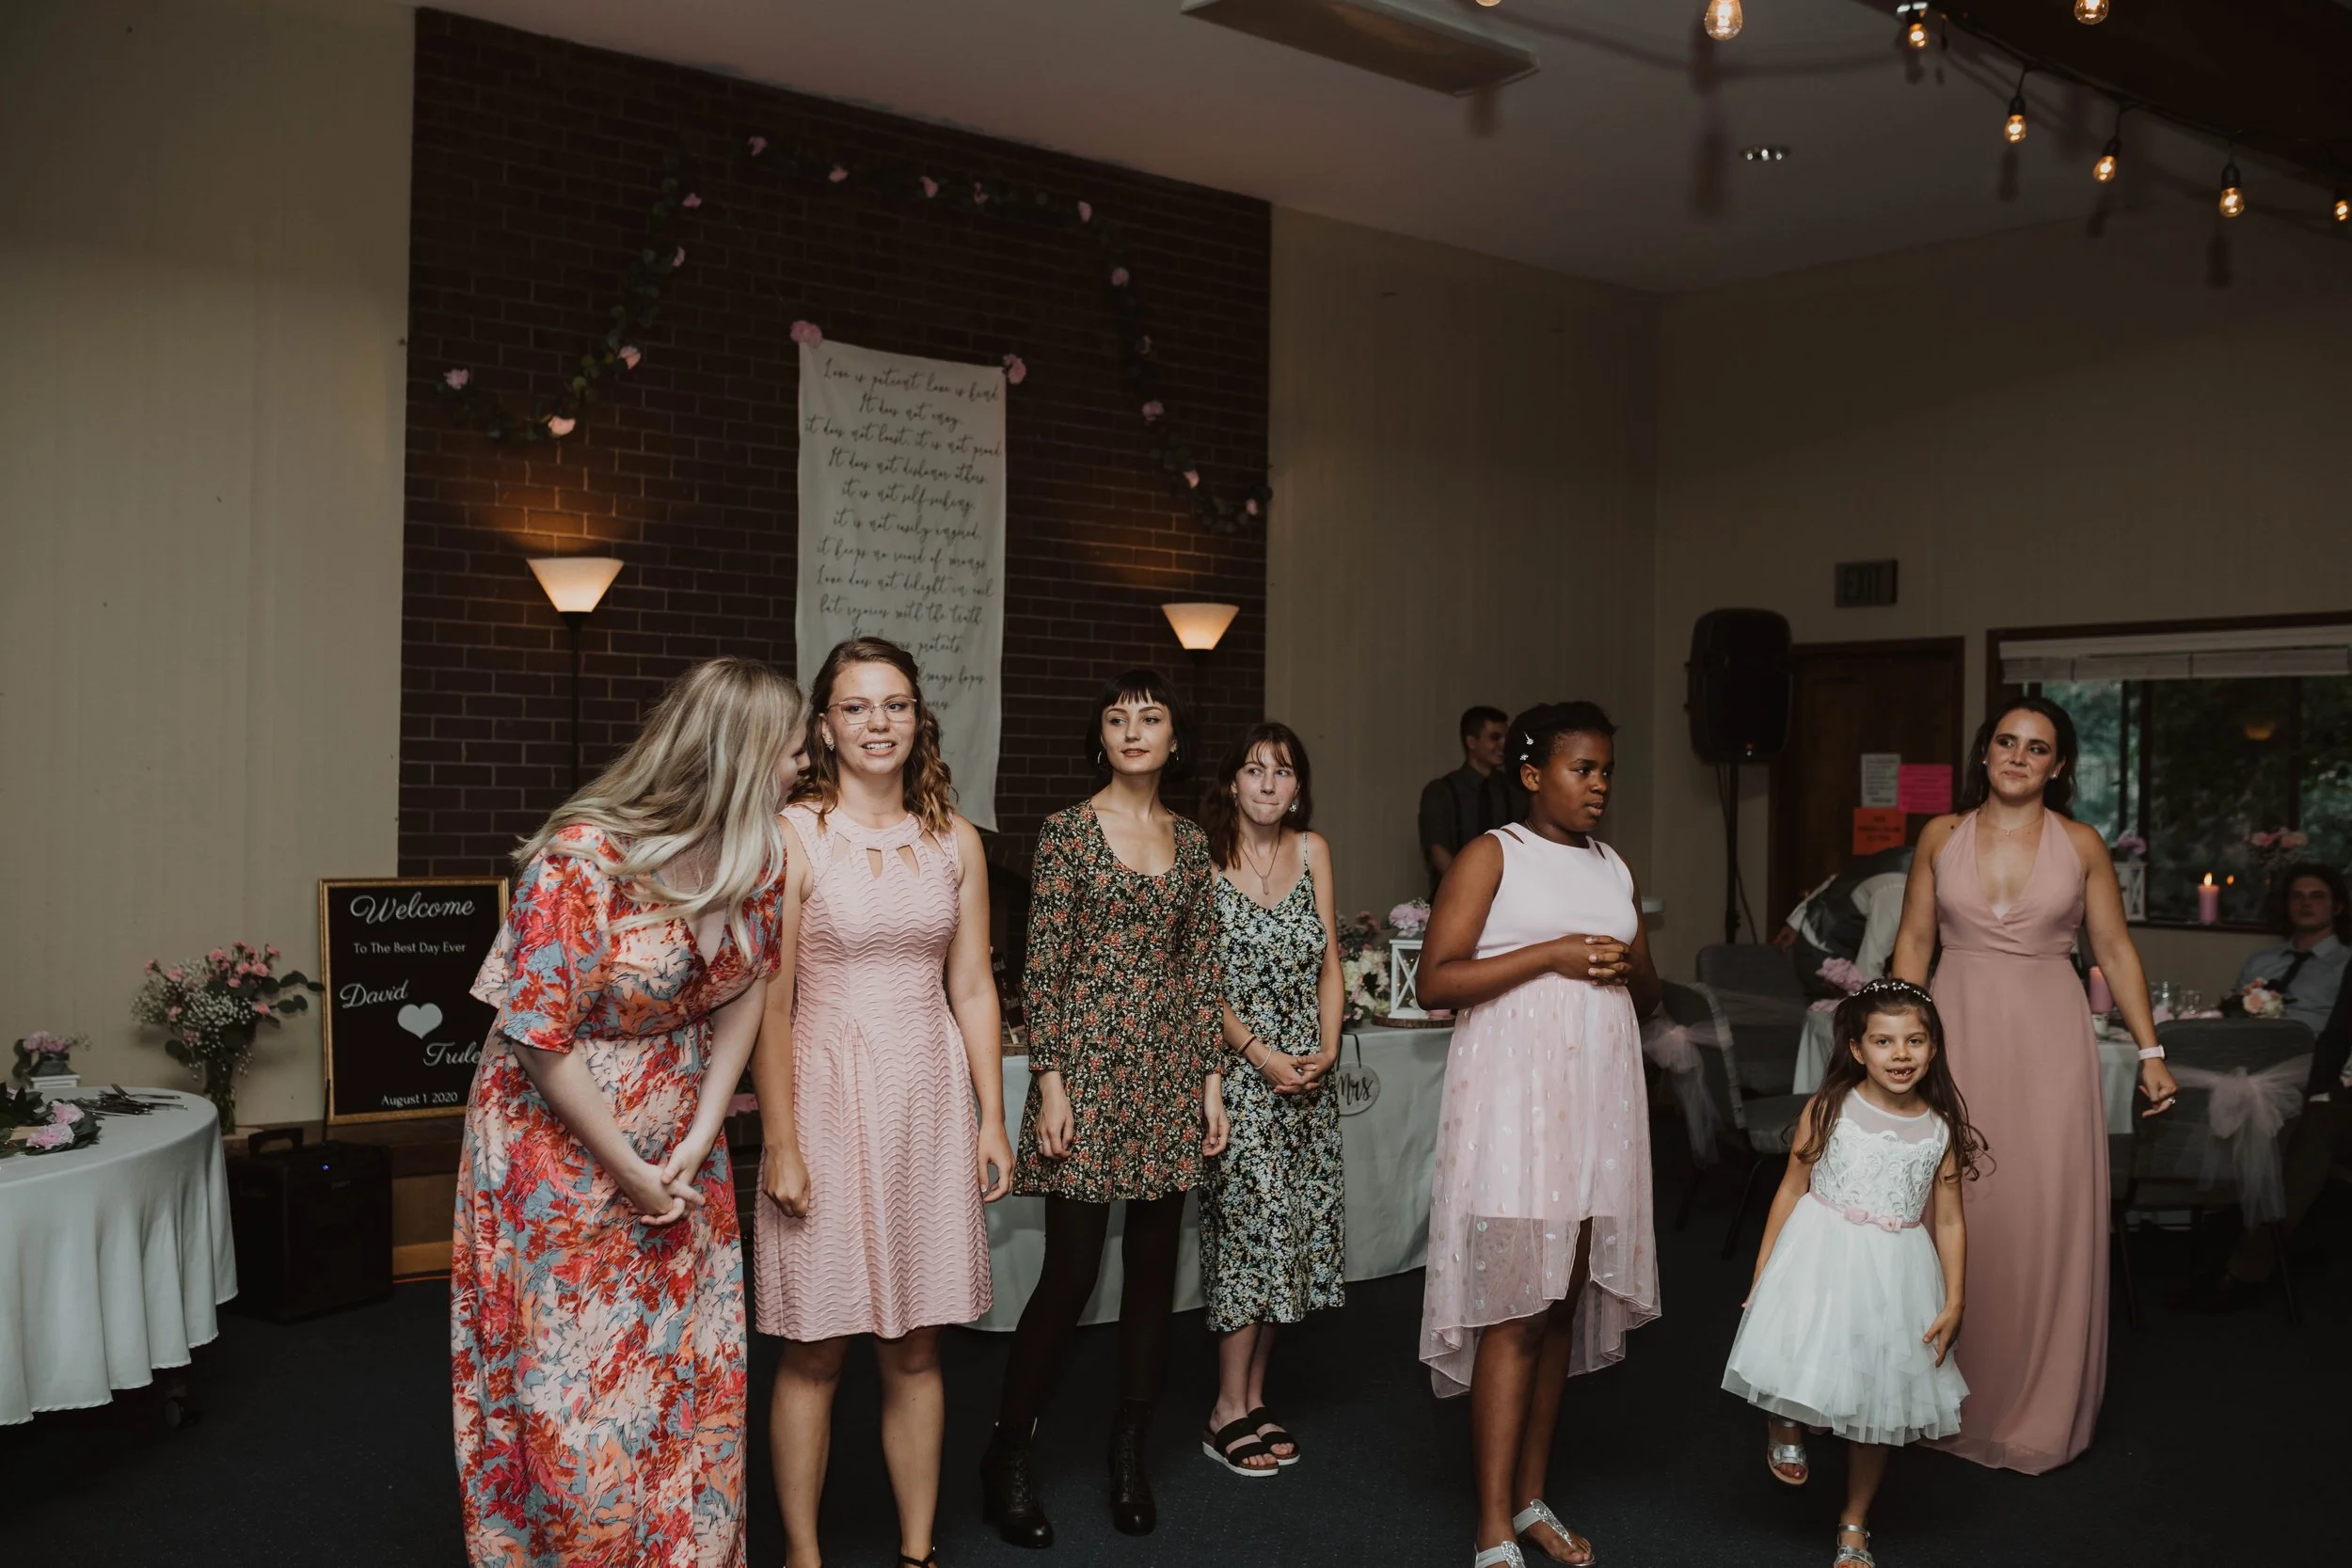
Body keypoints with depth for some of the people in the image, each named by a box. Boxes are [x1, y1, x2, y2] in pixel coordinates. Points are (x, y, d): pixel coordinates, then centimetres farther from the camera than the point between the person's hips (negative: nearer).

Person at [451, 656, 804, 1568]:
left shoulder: (757, 852, -8)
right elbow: (543, 1037, -20)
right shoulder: (580, 861, -25)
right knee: (566, 1381, 6)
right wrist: (630, 1172, -12)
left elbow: (746, 987, 2)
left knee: (694, 1371, 11)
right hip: (562, 1140, -5)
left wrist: (700, 1138, -6)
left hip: (680, 1141, 5)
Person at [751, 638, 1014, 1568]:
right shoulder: (792, 835, -5)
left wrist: (992, 1121, 6)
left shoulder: (954, 840, 7)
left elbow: (972, 989, 10)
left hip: (929, 1095, 4)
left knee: (915, 1350, 11)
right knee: (815, 1351, 5)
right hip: (828, 1092, -3)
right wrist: (781, 1142, -10)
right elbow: (770, 1002, -7)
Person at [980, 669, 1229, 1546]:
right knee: (1071, 1272, -4)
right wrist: (1051, 1083, -11)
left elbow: (1202, 971, 11)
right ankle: (1008, 1457, 13)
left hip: (1169, 1070, 5)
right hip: (1089, 1065, -4)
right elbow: (1043, 967, -6)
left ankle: (1129, 1453, 22)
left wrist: (1212, 1079, 6)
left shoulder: (1191, 844, 10)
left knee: (1154, 1267, 8)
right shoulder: (1067, 832, -3)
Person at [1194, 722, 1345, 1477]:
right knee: (1251, 1226, -6)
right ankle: (1229, 1409, 7)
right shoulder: (1207, 859, -6)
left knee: (1284, 1235, 8)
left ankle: (1254, 1397, 20)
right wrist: (1260, 1054, -14)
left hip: (1305, 1075, 5)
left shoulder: (1312, 851, 8)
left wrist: (1327, 1048, -3)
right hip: (1237, 1069, -5)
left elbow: (1329, 965, 10)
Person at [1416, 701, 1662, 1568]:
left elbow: (1649, 995, 23)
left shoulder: (1614, 869, 16)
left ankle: (1531, 1498, 21)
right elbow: (1436, 979, -11)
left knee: (1566, 1302, 8)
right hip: (1515, 1096, -6)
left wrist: (1626, 969, 0)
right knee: (1515, 1308, -7)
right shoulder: (1493, 854, -2)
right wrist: (1553, 954, -15)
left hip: (1598, 1097, 6)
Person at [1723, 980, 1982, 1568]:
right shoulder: (1829, 1110, -7)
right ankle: (1785, 1427, 28)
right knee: (1805, 1363, -11)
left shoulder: (1941, 1129, -2)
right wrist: (1763, 1271, -2)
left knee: (1879, 1403, 10)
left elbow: (1950, 1220, 3)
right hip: (1821, 1259, -2)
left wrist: (1953, 1303, -1)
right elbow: (1792, 1189, -2)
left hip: (1896, 1272, 2)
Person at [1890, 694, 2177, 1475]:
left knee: (2045, 1215, 1)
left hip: (2048, 1037, -1)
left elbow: (2116, 951, 5)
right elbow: (1914, 942, 8)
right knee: (1954, 1213, 5)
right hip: (1958, 1030, 1)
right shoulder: (1942, 836, 4)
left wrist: (2150, 1051, 0)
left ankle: (2035, 1411, 17)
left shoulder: (2082, 846, 2)